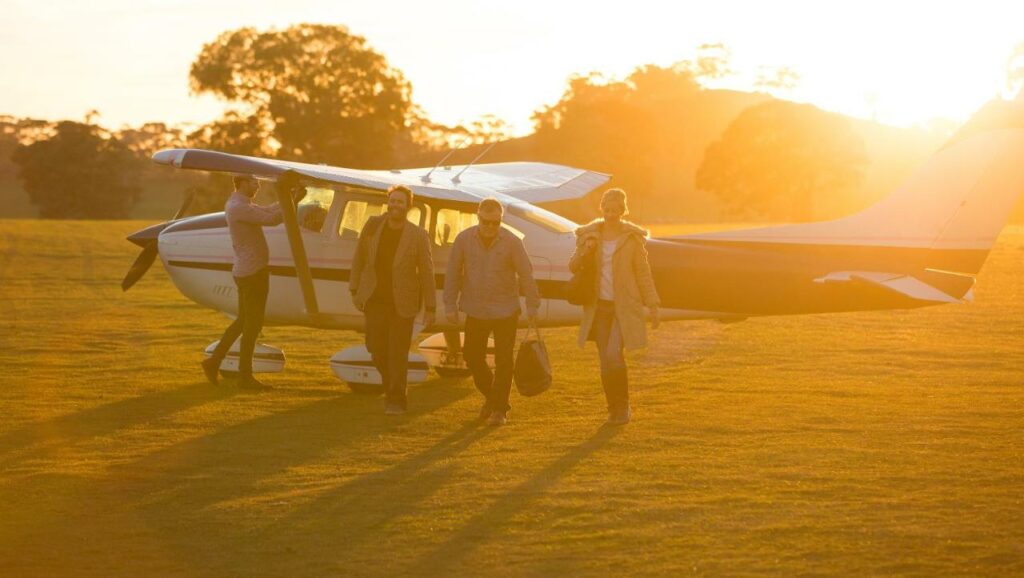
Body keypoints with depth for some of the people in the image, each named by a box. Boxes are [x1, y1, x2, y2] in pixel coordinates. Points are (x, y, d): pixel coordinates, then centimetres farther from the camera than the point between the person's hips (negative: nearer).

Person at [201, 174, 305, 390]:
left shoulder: (236, 203, 14)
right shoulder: (239, 208, -19)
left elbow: (267, 211, 19)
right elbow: (271, 219, -22)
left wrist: (289, 198, 8)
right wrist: (292, 200, -11)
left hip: (247, 272, 10)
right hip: (253, 273, -10)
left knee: (243, 322, 18)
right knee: (252, 325, -1)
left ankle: (214, 361, 19)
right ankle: (245, 376, 5)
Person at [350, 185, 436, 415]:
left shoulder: (418, 236, -10)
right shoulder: (373, 226, -3)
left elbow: (426, 273, -5)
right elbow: (359, 259, 6)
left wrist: (430, 308, -5)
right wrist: (355, 291, 6)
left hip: (402, 302, -2)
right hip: (375, 299, 2)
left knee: (398, 351, -2)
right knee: (376, 347, 2)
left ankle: (396, 399, 10)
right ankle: (391, 386, 28)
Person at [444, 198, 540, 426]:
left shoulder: (512, 242, -10)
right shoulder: (464, 240, -5)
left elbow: (526, 274, -5)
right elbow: (453, 274, 0)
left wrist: (532, 305, -7)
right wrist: (450, 306, -1)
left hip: (505, 312, -2)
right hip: (475, 311, 2)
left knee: (503, 362, -2)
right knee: (472, 357, 7)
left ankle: (499, 409, 8)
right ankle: (491, 396, 30)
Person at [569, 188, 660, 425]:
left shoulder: (632, 237, -4)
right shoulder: (589, 235, 3)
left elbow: (643, 272, 0)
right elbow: (573, 267, 4)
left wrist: (653, 306, -3)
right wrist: (584, 252, -17)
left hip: (624, 307, -3)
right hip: (599, 306, 3)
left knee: (613, 355, -17)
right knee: (606, 361, 4)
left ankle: (622, 405, 1)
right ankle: (614, 408, 19)